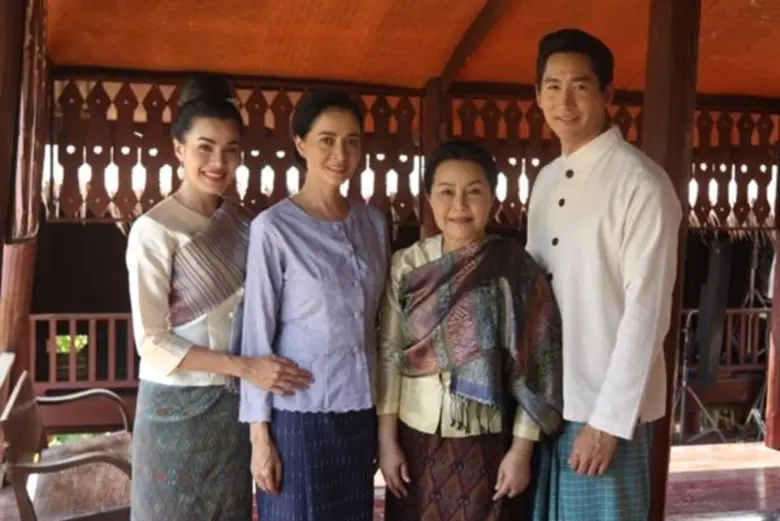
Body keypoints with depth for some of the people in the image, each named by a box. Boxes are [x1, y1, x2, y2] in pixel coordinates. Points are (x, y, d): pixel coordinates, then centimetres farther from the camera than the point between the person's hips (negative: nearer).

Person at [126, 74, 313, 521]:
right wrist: (244, 367, -22)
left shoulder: (242, 222, 4)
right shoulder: (154, 230, -13)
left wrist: (256, 370, -7)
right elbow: (151, 340, -15)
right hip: (178, 406, -5)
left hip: (234, 404, 5)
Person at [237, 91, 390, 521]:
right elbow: (257, 334, -8)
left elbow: (379, 322, 11)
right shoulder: (274, 227, -10)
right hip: (299, 413, -5)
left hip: (361, 410, 5)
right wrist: (260, 434, -9)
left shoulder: (374, 222, 5)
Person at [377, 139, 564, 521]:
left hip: (486, 443, -2)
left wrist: (522, 449, -8)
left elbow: (533, 365, -7)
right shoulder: (406, 265, -2)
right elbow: (389, 355, 0)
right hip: (417, 438, 2)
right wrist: (386, 440, -1)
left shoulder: (515, 270, -8)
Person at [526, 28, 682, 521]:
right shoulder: (546, 180, 9)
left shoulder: (641, 183, -14)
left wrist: (609, 419, -17)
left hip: (606, 406, -7)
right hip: (541, 398, 7)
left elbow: (646, 309, -17)